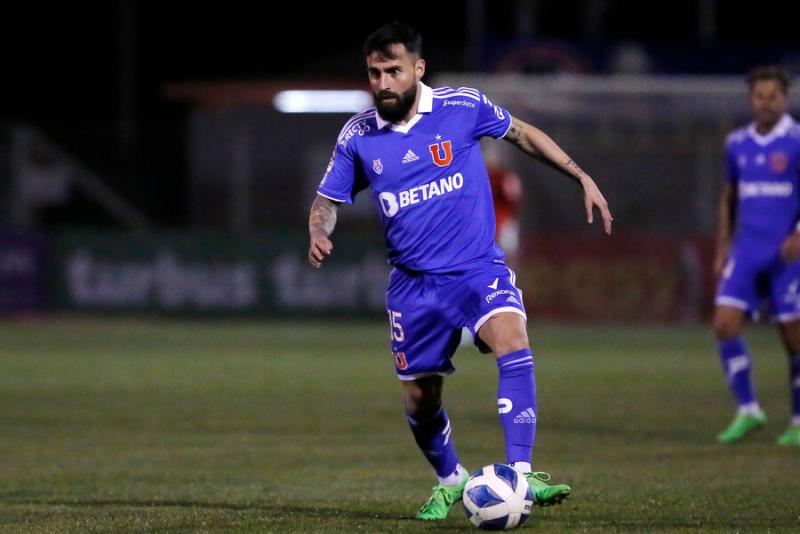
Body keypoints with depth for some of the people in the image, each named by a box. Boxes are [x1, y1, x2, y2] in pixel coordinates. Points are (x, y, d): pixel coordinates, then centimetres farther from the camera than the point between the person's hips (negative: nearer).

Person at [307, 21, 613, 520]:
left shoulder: (463, 107, -7)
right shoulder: (358, 135, -3)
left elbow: (523, 133, 9)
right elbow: (328, 199, 7)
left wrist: (582, 177, 7)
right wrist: (319, 233, -16)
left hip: (479, 267, -3)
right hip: (414, 282, 3)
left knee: (513, 343, -30)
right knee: (420, 399, 8)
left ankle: (520, 475, -33)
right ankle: (451, 481, 38)